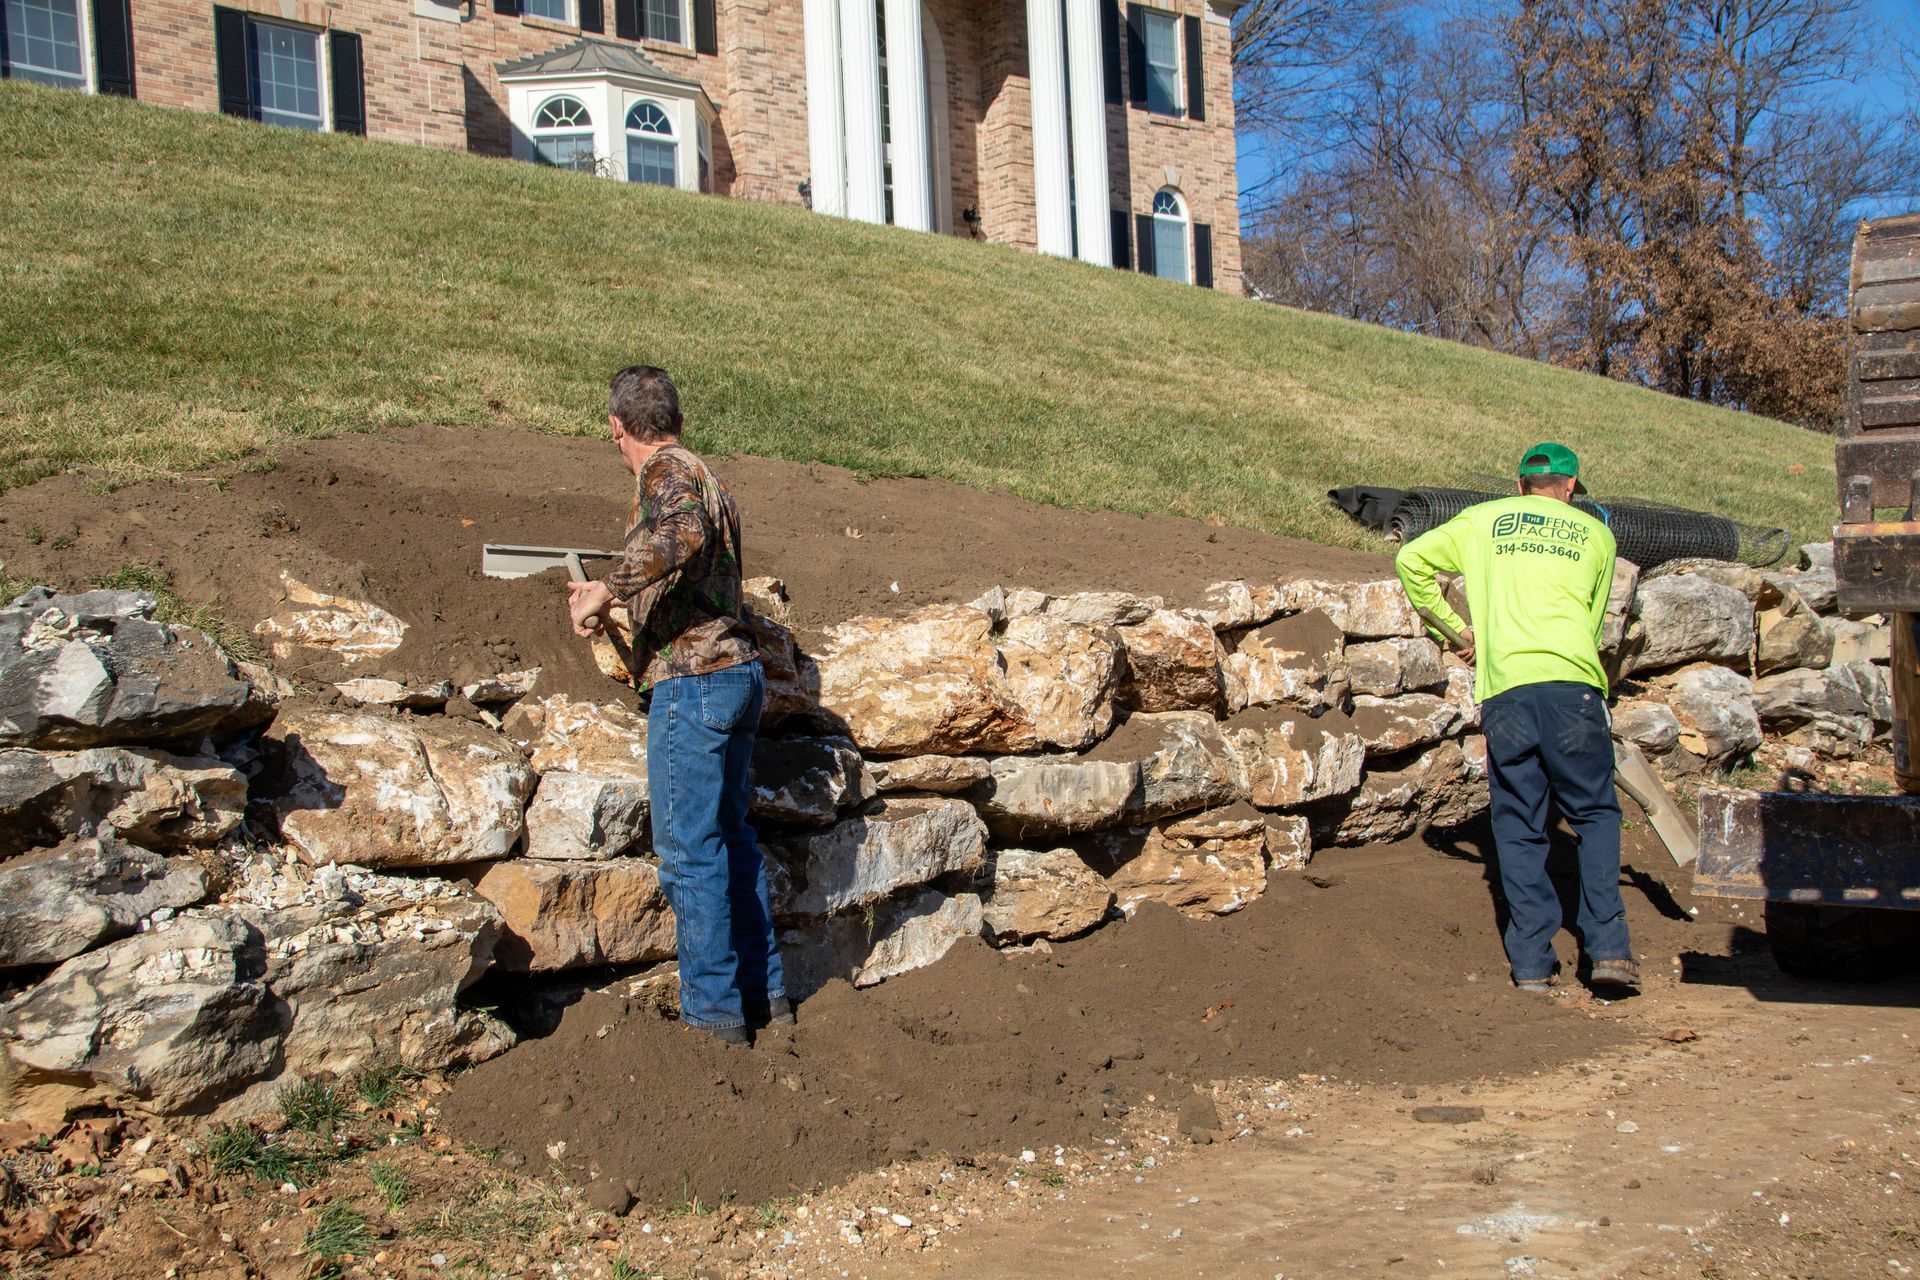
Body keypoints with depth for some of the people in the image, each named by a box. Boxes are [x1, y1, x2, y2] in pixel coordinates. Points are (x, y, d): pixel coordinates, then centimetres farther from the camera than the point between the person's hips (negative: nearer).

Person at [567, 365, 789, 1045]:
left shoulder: (664, 472, -10)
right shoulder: (703, 474, 19)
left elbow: (682, 533, -33)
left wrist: (607, 589, -30)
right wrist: (617, 596, 41)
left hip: (694, 680, -10)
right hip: (739, 668, 10)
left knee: (689, 847, -2)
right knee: (730, 838, 17)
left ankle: (712, 1010, 4)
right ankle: (765, 991, 23)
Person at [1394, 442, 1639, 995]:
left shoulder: (1482, 520, 17)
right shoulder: (1595, 533, 18)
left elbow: (1411, 560, 11)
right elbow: (1593, 619, 21)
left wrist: (1453, 628, 16)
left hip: (1504, 687, 1)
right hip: (1573, 681, -1)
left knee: (1518, 826, 7)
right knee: (1595, 813, 10)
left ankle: (1531, 960, 5)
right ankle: (1607, 947, 0)